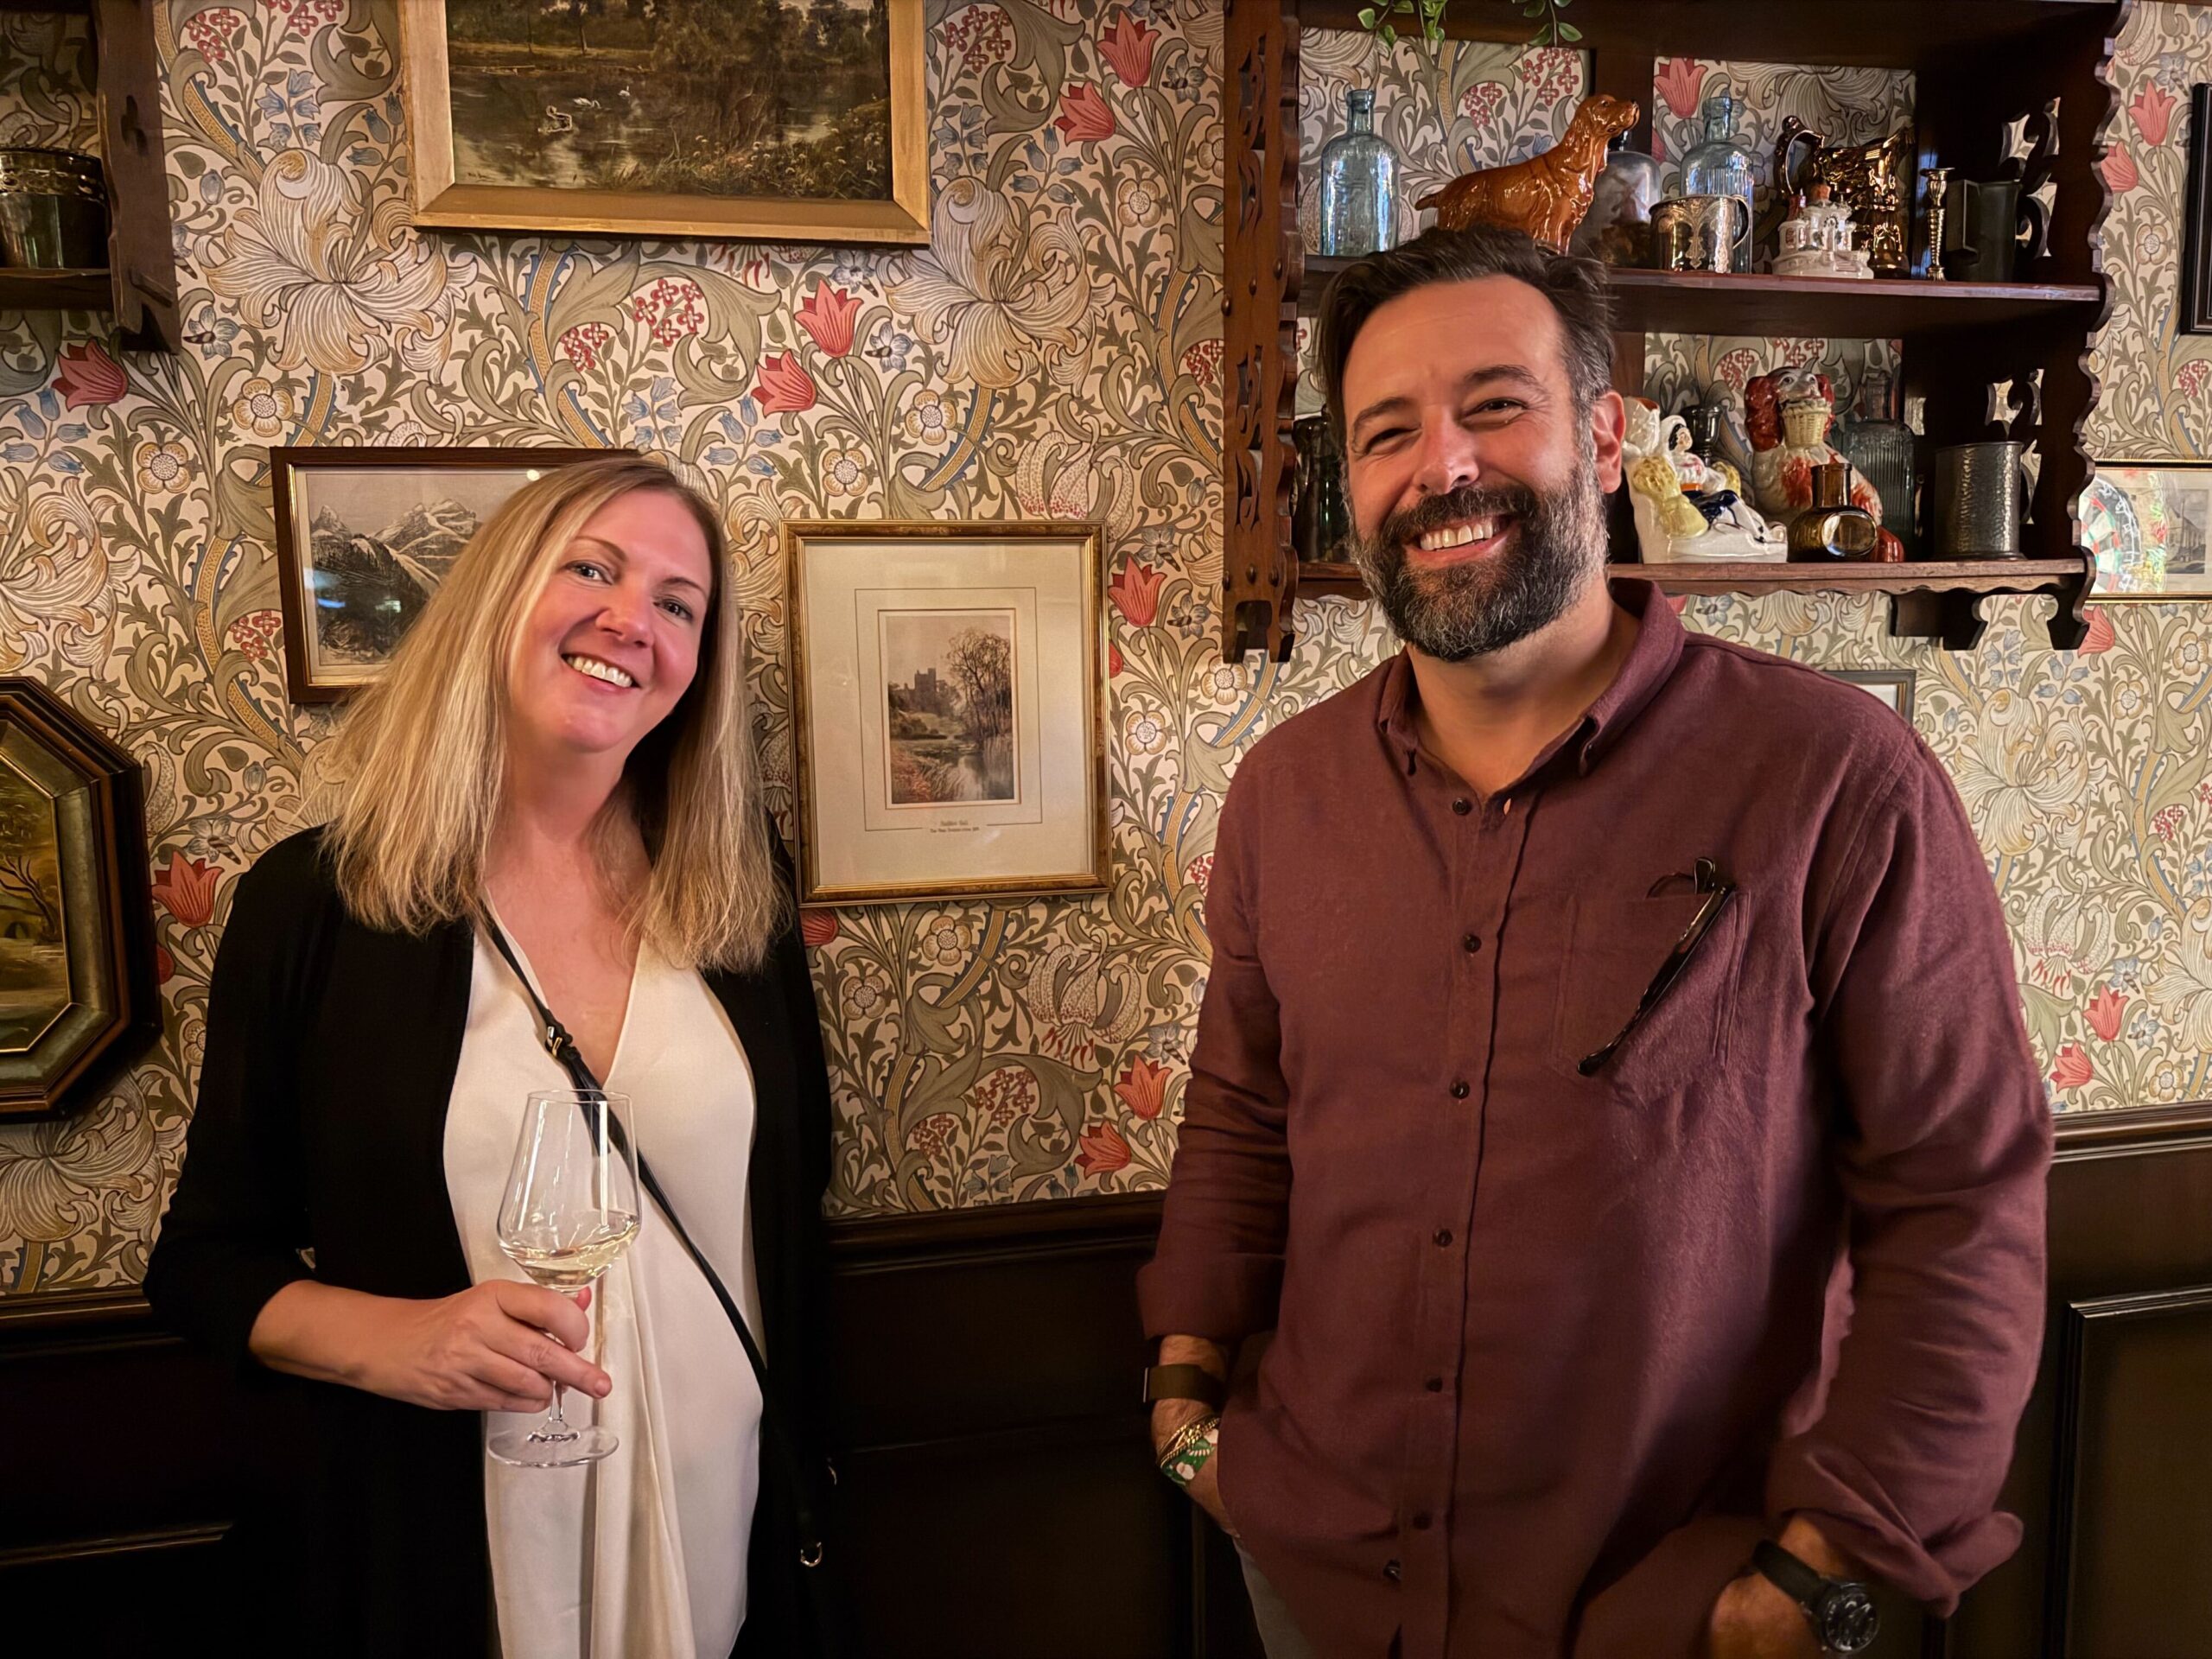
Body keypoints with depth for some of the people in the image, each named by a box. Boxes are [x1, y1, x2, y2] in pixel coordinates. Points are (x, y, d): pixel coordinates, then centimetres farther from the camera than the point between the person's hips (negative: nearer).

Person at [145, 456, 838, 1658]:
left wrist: (805, 1467, 7)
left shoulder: (740, 892, -4)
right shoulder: (313, 900, -10)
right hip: (431, 1555, -1)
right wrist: (392, 1340, -20)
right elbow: (206, 1259, -2)